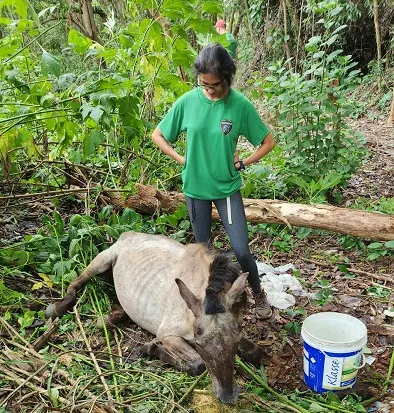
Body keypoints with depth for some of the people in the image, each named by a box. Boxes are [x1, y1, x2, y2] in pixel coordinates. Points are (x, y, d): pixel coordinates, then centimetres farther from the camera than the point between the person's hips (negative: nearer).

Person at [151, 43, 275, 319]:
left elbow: (268, 142, -1)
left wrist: (243, 163, -7)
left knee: (241, 250, -2)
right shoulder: (187, 101, -8)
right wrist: (182, 160, -4)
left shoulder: (240, 104, -11)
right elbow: (158, 136, 3)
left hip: (227, 187, -1)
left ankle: (259, 295, 25)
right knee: (203, 248, 15)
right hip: (195, 187, 2)